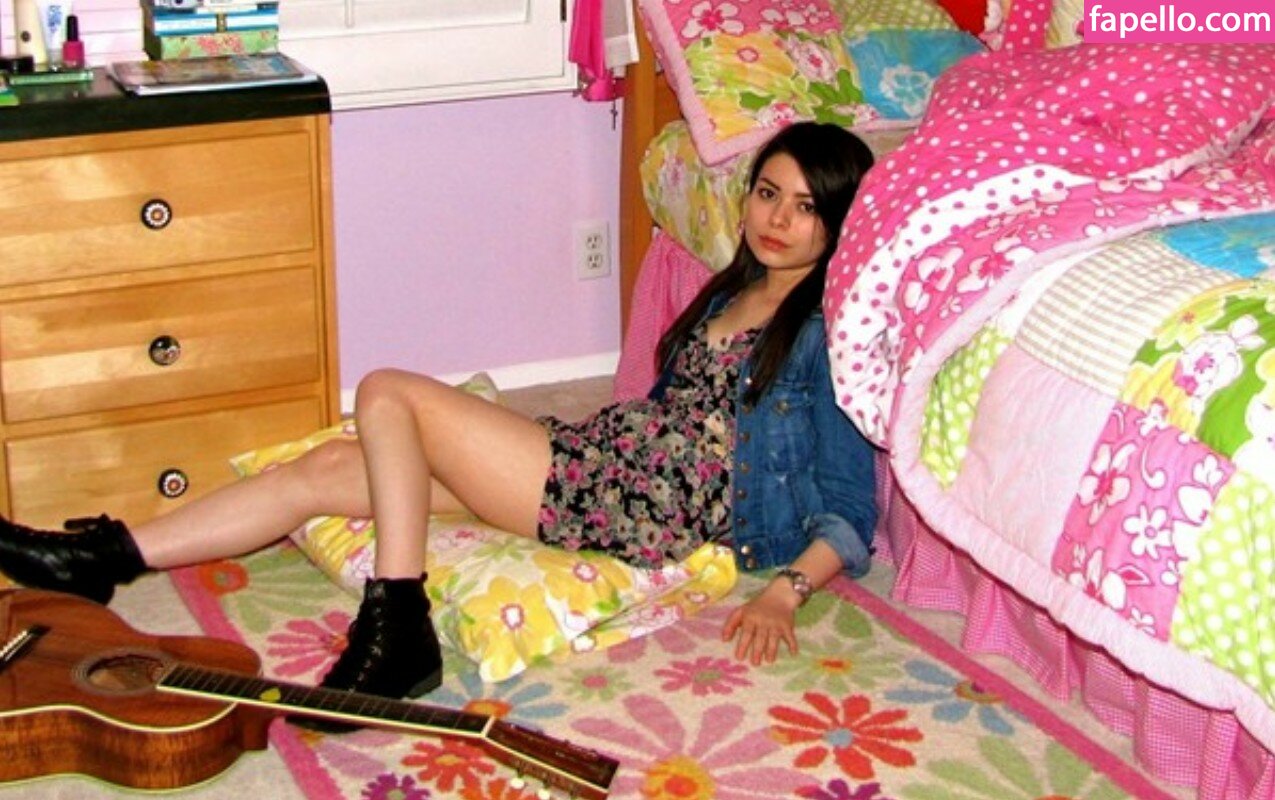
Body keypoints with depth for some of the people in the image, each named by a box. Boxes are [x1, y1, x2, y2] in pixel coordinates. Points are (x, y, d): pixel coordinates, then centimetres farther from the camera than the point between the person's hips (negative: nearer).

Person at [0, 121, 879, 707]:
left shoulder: (828, 330, -7)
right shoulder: (733, 293, 19)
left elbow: (851, 513, -10)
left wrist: (785, 591, -24)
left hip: (652, 500, -9)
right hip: (610, 461, 9)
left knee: (389, 394, -13)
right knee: (330, 468, -1)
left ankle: (397, 623, -18)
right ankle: (105, 557, 1)